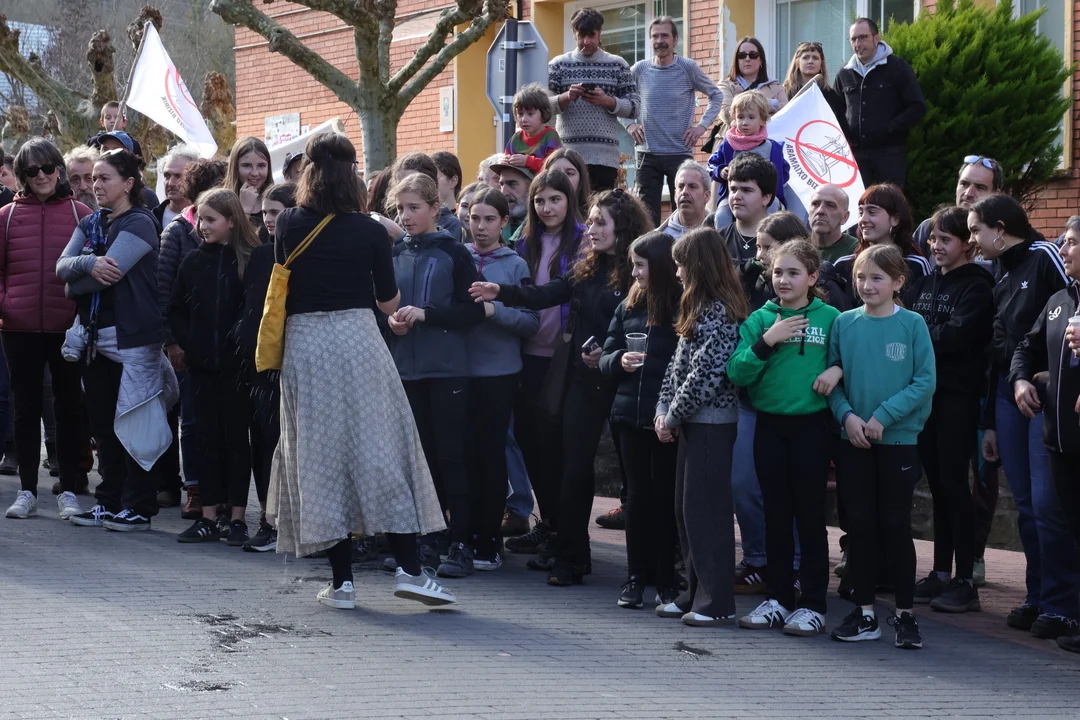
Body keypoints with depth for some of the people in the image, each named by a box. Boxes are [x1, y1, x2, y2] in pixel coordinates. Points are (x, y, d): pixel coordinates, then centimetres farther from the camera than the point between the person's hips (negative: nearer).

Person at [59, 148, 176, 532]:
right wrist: (88, 263, -19)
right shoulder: (90, 224, 14)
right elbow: (62, 266, 2)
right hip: (95, 335, 7)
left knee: (133, 424, -3)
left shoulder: (139, 223, -8)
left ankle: (138, 508, 2)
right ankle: (109, 503, 18)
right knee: (103, 425, 10)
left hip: (131, 337, -7)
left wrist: (75, 286, -3)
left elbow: (110, 273, -19)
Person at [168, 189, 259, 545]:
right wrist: (188, 343, -2)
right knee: (208, 437, 7)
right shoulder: (194, 261, 7)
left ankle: (238, 518, 8)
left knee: (236, 436, 2)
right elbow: (176, 310, 11)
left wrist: (244, 344, -13)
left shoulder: (251, 260, -4)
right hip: (202, 364, 4)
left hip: (237, 364, -4)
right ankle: (208, 518, 11)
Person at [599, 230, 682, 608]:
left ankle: (665, 578, 12)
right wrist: (620, 360, -9)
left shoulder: (684, 307, -7)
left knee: (665, 494, 4)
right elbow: (605, 359, 13)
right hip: (631, 415, 4)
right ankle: (636, 576, 14)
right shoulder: (628, 306, 9)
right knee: (638, 493, 8)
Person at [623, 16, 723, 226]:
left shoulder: (688, 68, -3)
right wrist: (628, 124, 1)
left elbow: (716, 95, 7)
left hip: (680, 153, -2)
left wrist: (702, 125, -2)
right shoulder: (639, 70, 2)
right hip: (647, 153, 2)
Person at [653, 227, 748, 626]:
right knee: (686, 510, 12)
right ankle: (696, 593, 20)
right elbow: (677, 365, 16)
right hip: (693, 424, 10)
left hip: (711, 424, -10)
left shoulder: (719, 313, -16)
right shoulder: (700, 310, 15)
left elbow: (705, 373, -21)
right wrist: (664, 410, 4)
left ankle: (717, 602, -2)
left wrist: (673, 415, -12)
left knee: (706, 510, -6)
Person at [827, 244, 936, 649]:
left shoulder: (912, 324, -5)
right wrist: (846, 415, -12)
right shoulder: (845, 324, 3)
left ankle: (905, 615, 10)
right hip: (853, 440, 2)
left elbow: (925, 382, -8)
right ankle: (864, 613, 13)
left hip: (898, 439, -2)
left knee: (895, 526, 1)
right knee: (860, 525, 6)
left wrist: (884, 415, -15)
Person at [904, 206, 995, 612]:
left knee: (953, 482, -7)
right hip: (926, 391, 6)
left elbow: (956, 335, -17)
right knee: (937, 483, 9)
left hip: (958, 395, -6)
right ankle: (940, 573, 14)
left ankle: (965, 581, -4)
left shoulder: (977, 286, -5)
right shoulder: (924, 284, 18)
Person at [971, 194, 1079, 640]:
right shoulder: (1002, 278, 20)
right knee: (1026, 504, 8)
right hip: (1009, 392, 8)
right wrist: (991, 423, 22)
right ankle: (1039, 597, 15)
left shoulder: (1044, 257, -6)